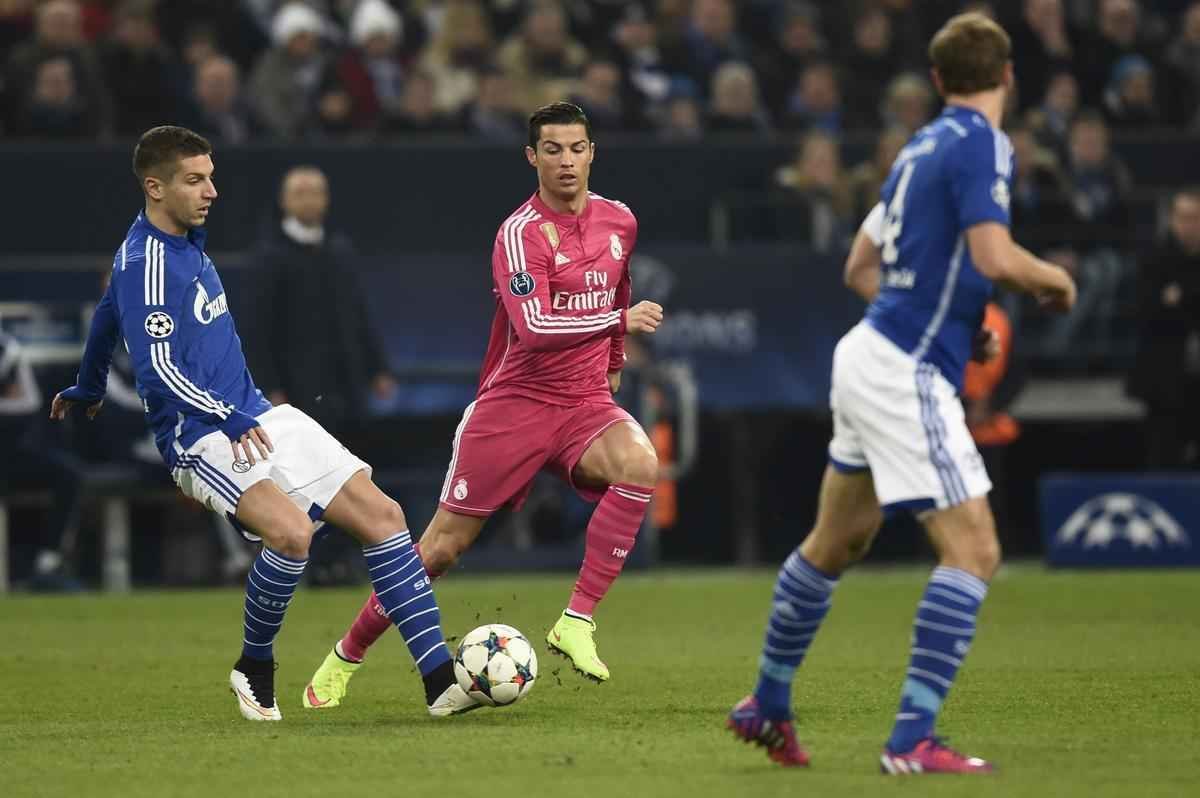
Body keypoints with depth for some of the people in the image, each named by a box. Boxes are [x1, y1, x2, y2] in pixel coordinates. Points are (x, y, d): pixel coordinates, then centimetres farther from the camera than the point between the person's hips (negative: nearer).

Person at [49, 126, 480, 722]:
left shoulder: (186, 244, 16)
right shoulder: (145, 262, -14)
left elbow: (106, 317, 32)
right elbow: (158, 369, -21)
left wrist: (87, 391, 47)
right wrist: (229, 420, -28)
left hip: (256, 419, 10)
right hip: (201, 438, -10)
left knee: (381, 515, -3)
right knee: (291, 530, -33)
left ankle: (440, 682, -6)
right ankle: (255, 669, -6)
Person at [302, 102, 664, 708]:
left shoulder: (619, 222, 7)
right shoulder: (520, 234, -14)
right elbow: (534, 328, -26)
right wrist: (621, 321, -21)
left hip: (586, 402, 4)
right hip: (515, 402, -4)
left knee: (640, 464, -30)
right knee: (443, 545, -2)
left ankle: (577, 622, -25)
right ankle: (345, 658, 17)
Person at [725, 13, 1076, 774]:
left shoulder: (924, 145, 13)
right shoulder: (981, 144, -13)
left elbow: (862, 266, 20)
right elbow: (996, 256, -26)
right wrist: (1054, 279, -7)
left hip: (870, 355, 9)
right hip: (905, 375, -9)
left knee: (837, 541, 22)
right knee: (974, 549, -9)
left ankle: (768, 705, 34)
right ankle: (913, 740, -13)